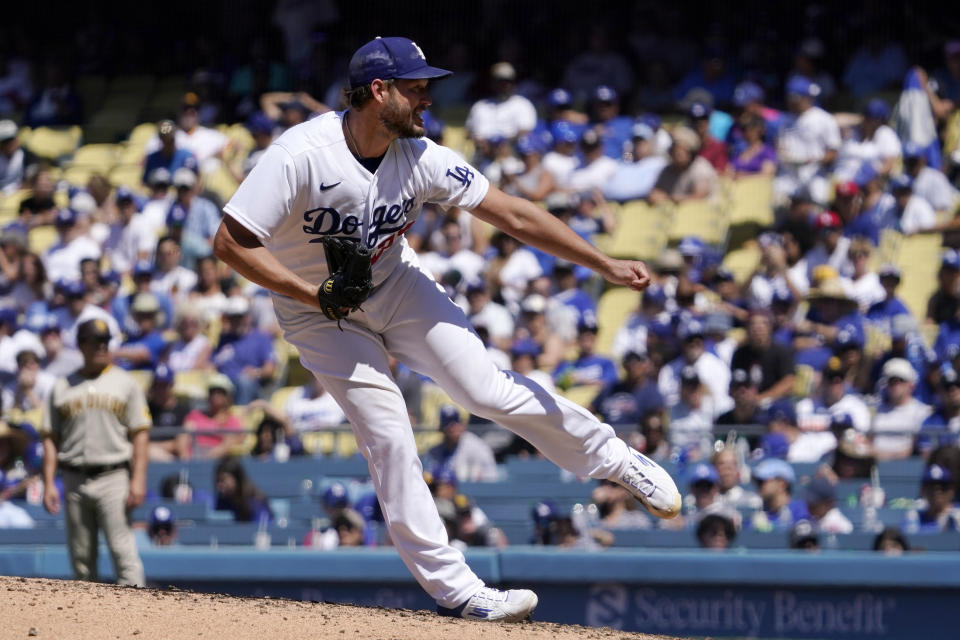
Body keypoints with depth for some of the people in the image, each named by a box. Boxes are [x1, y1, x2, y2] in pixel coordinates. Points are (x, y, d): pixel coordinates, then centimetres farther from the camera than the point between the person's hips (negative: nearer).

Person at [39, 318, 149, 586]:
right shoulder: (63, 387, 12)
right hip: (74, 481, 3)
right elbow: (51, 439, 11)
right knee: (80, 555, 4)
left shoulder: (125, 383, 7)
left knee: (122, 549, -12)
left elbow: (140, 434, 1)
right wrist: (49, 484, 1)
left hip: (113, 477, -3)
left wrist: (138, 480, -10)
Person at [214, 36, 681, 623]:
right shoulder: (302, 155, -30)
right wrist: (318, 296, -31)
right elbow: (231, 242, -30)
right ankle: (453, 589, -5)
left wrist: (606, 265, -14)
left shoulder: (422, 159, -16)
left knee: (487, 390, -6)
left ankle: (613, 458, 14)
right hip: (316, 308, -3)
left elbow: (514, 215, -12)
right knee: (388, 436, -10)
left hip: (394, 285, 3)